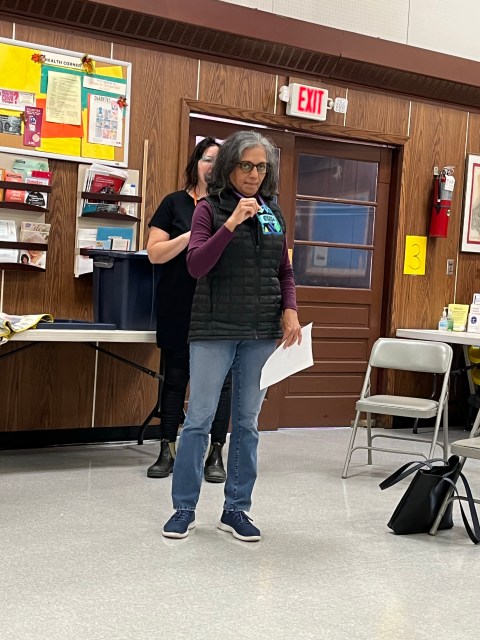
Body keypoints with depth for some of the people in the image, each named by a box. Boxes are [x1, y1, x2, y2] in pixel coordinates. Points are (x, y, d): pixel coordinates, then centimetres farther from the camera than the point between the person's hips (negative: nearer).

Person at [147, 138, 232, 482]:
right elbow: (155, 253, -1)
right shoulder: (175, 203, 4)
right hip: (179, 309, 0)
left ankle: (216, 453, 12)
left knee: (220, 379, 3)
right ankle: (167, 451, 15)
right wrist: (189, 237, -15)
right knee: (175, 377, 6)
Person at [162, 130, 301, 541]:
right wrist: (231, 224, -21)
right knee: (199, 419, -1)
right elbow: (196, 266, -13)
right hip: (214, 329, -4)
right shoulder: (210, 209, -2)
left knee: (248, 422, 8)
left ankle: (236, 509, 17)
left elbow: (285, 271, 16)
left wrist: (290, 310, -1)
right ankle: (184, 508, 11)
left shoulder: (274, 213, 11)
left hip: (262, 332, 4)